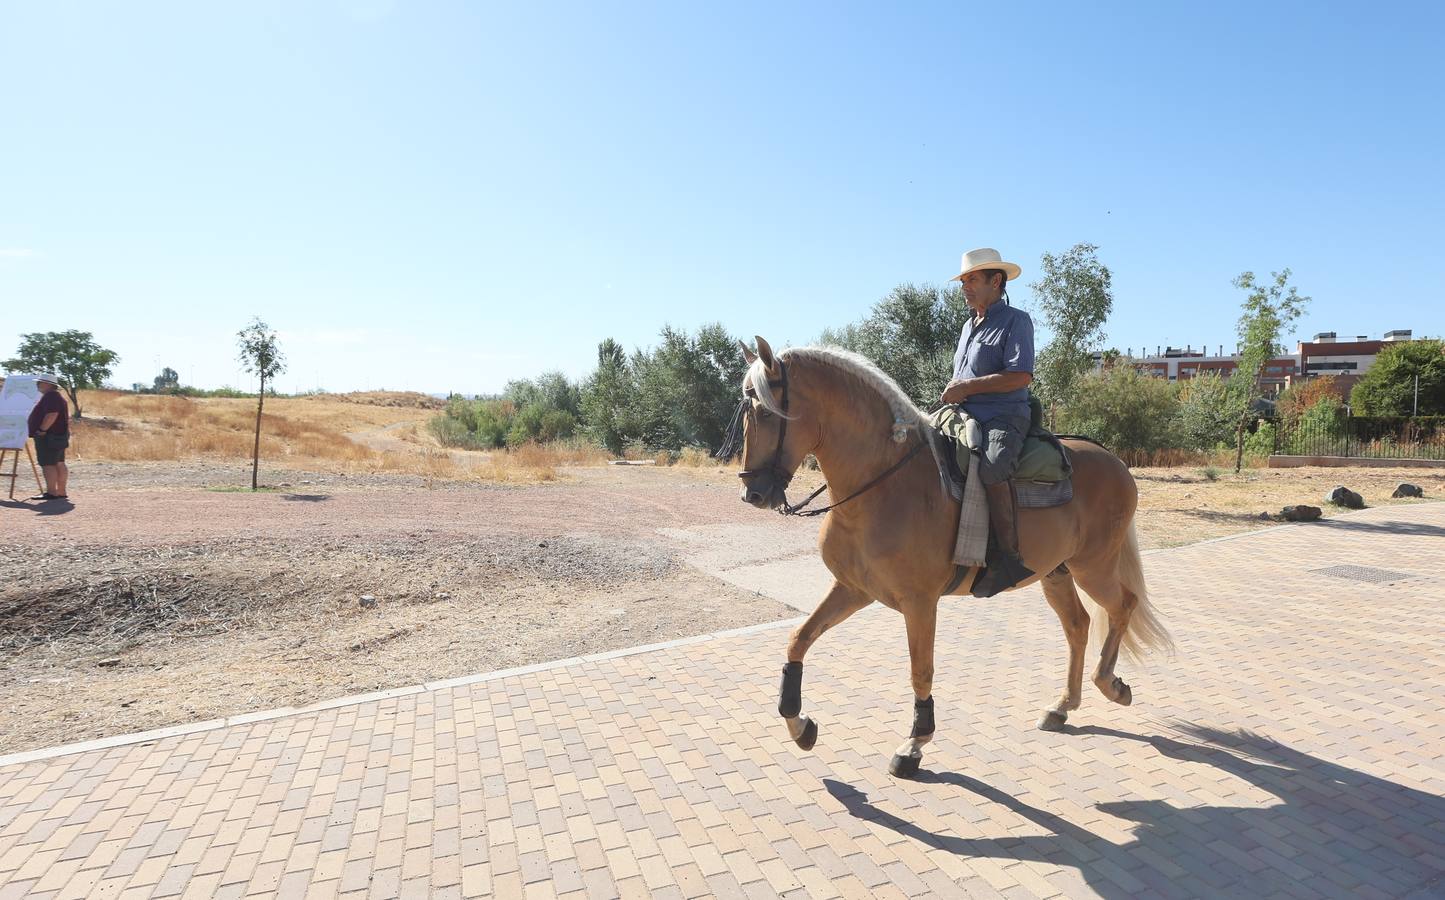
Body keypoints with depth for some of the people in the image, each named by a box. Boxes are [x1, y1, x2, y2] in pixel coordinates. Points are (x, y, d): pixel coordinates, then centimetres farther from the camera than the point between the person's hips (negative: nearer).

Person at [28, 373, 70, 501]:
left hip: (49, 436, -11)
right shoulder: (57, 396, 19)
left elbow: (52, 415, -27)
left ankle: (51, 493, -12)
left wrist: (41, 430, -22)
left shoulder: (51, 396, -15)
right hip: (59, 435, 11)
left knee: (48, 464, -10)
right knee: (59, 464, 11)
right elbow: (66, 417, 25)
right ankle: (61, 493, 14)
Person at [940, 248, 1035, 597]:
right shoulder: (970, 326, 24)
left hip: (1004, 417, -9)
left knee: (991, 468, -36)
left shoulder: (1016, 320, -2)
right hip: (966, 417, 9)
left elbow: (1021, 376, -16)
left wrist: (967, 387, -16)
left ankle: (1008, 558, -32)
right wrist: (952, 392, 8)